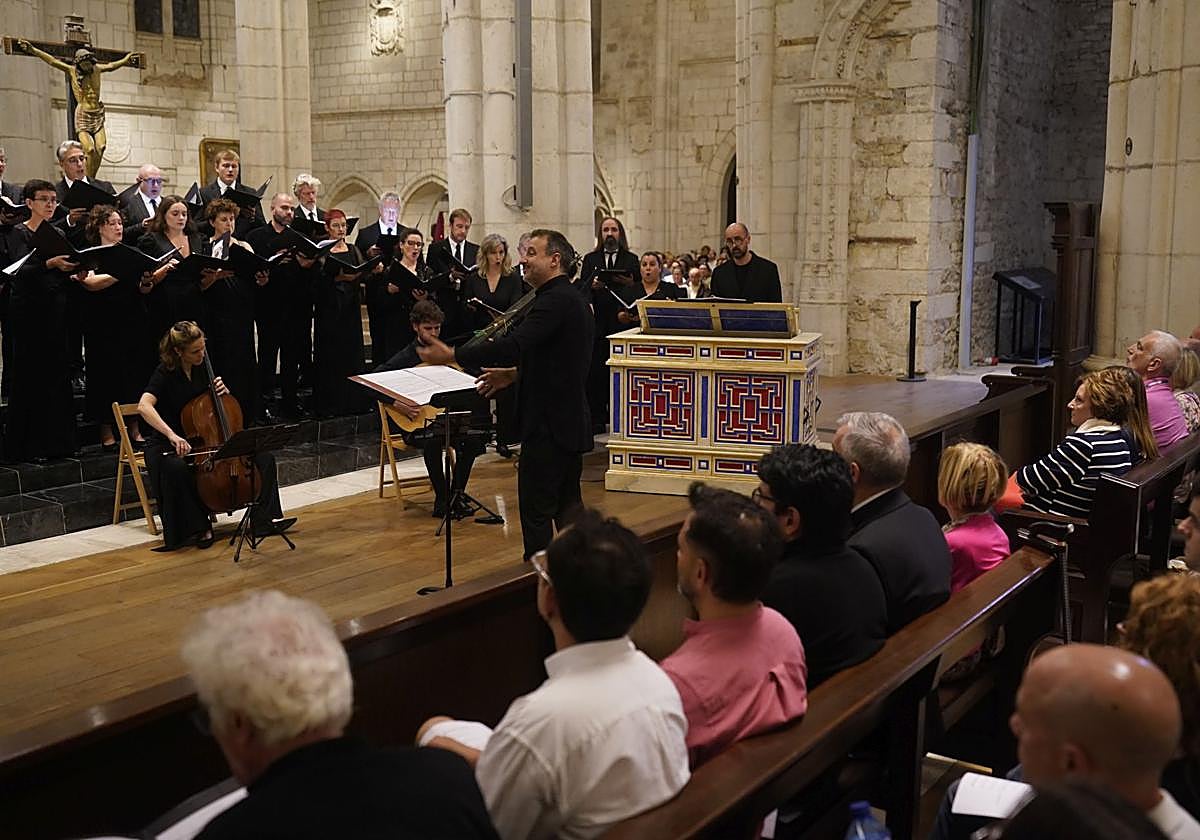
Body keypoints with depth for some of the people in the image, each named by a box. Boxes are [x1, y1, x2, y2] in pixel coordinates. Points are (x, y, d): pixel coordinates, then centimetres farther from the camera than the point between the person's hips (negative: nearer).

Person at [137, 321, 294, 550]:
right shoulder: (165, 373, -16)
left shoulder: (202, 368, 3)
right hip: (169, 445, -6)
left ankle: (267, 519, -5)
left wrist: (223, 391, -7)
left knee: (263, 455, -9)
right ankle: (198, 528, -24)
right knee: (177, 469, -43)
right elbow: (144, 406, -33)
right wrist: (172, 435, -45)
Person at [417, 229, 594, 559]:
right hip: (572, 422, 10)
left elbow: (514, 346, -29)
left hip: (548, 426, -10)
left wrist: (453, 356, -26)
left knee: (536, 510, -4)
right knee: (567, 507, 16)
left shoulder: (556, 301, -18)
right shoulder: (572, 299, 15)